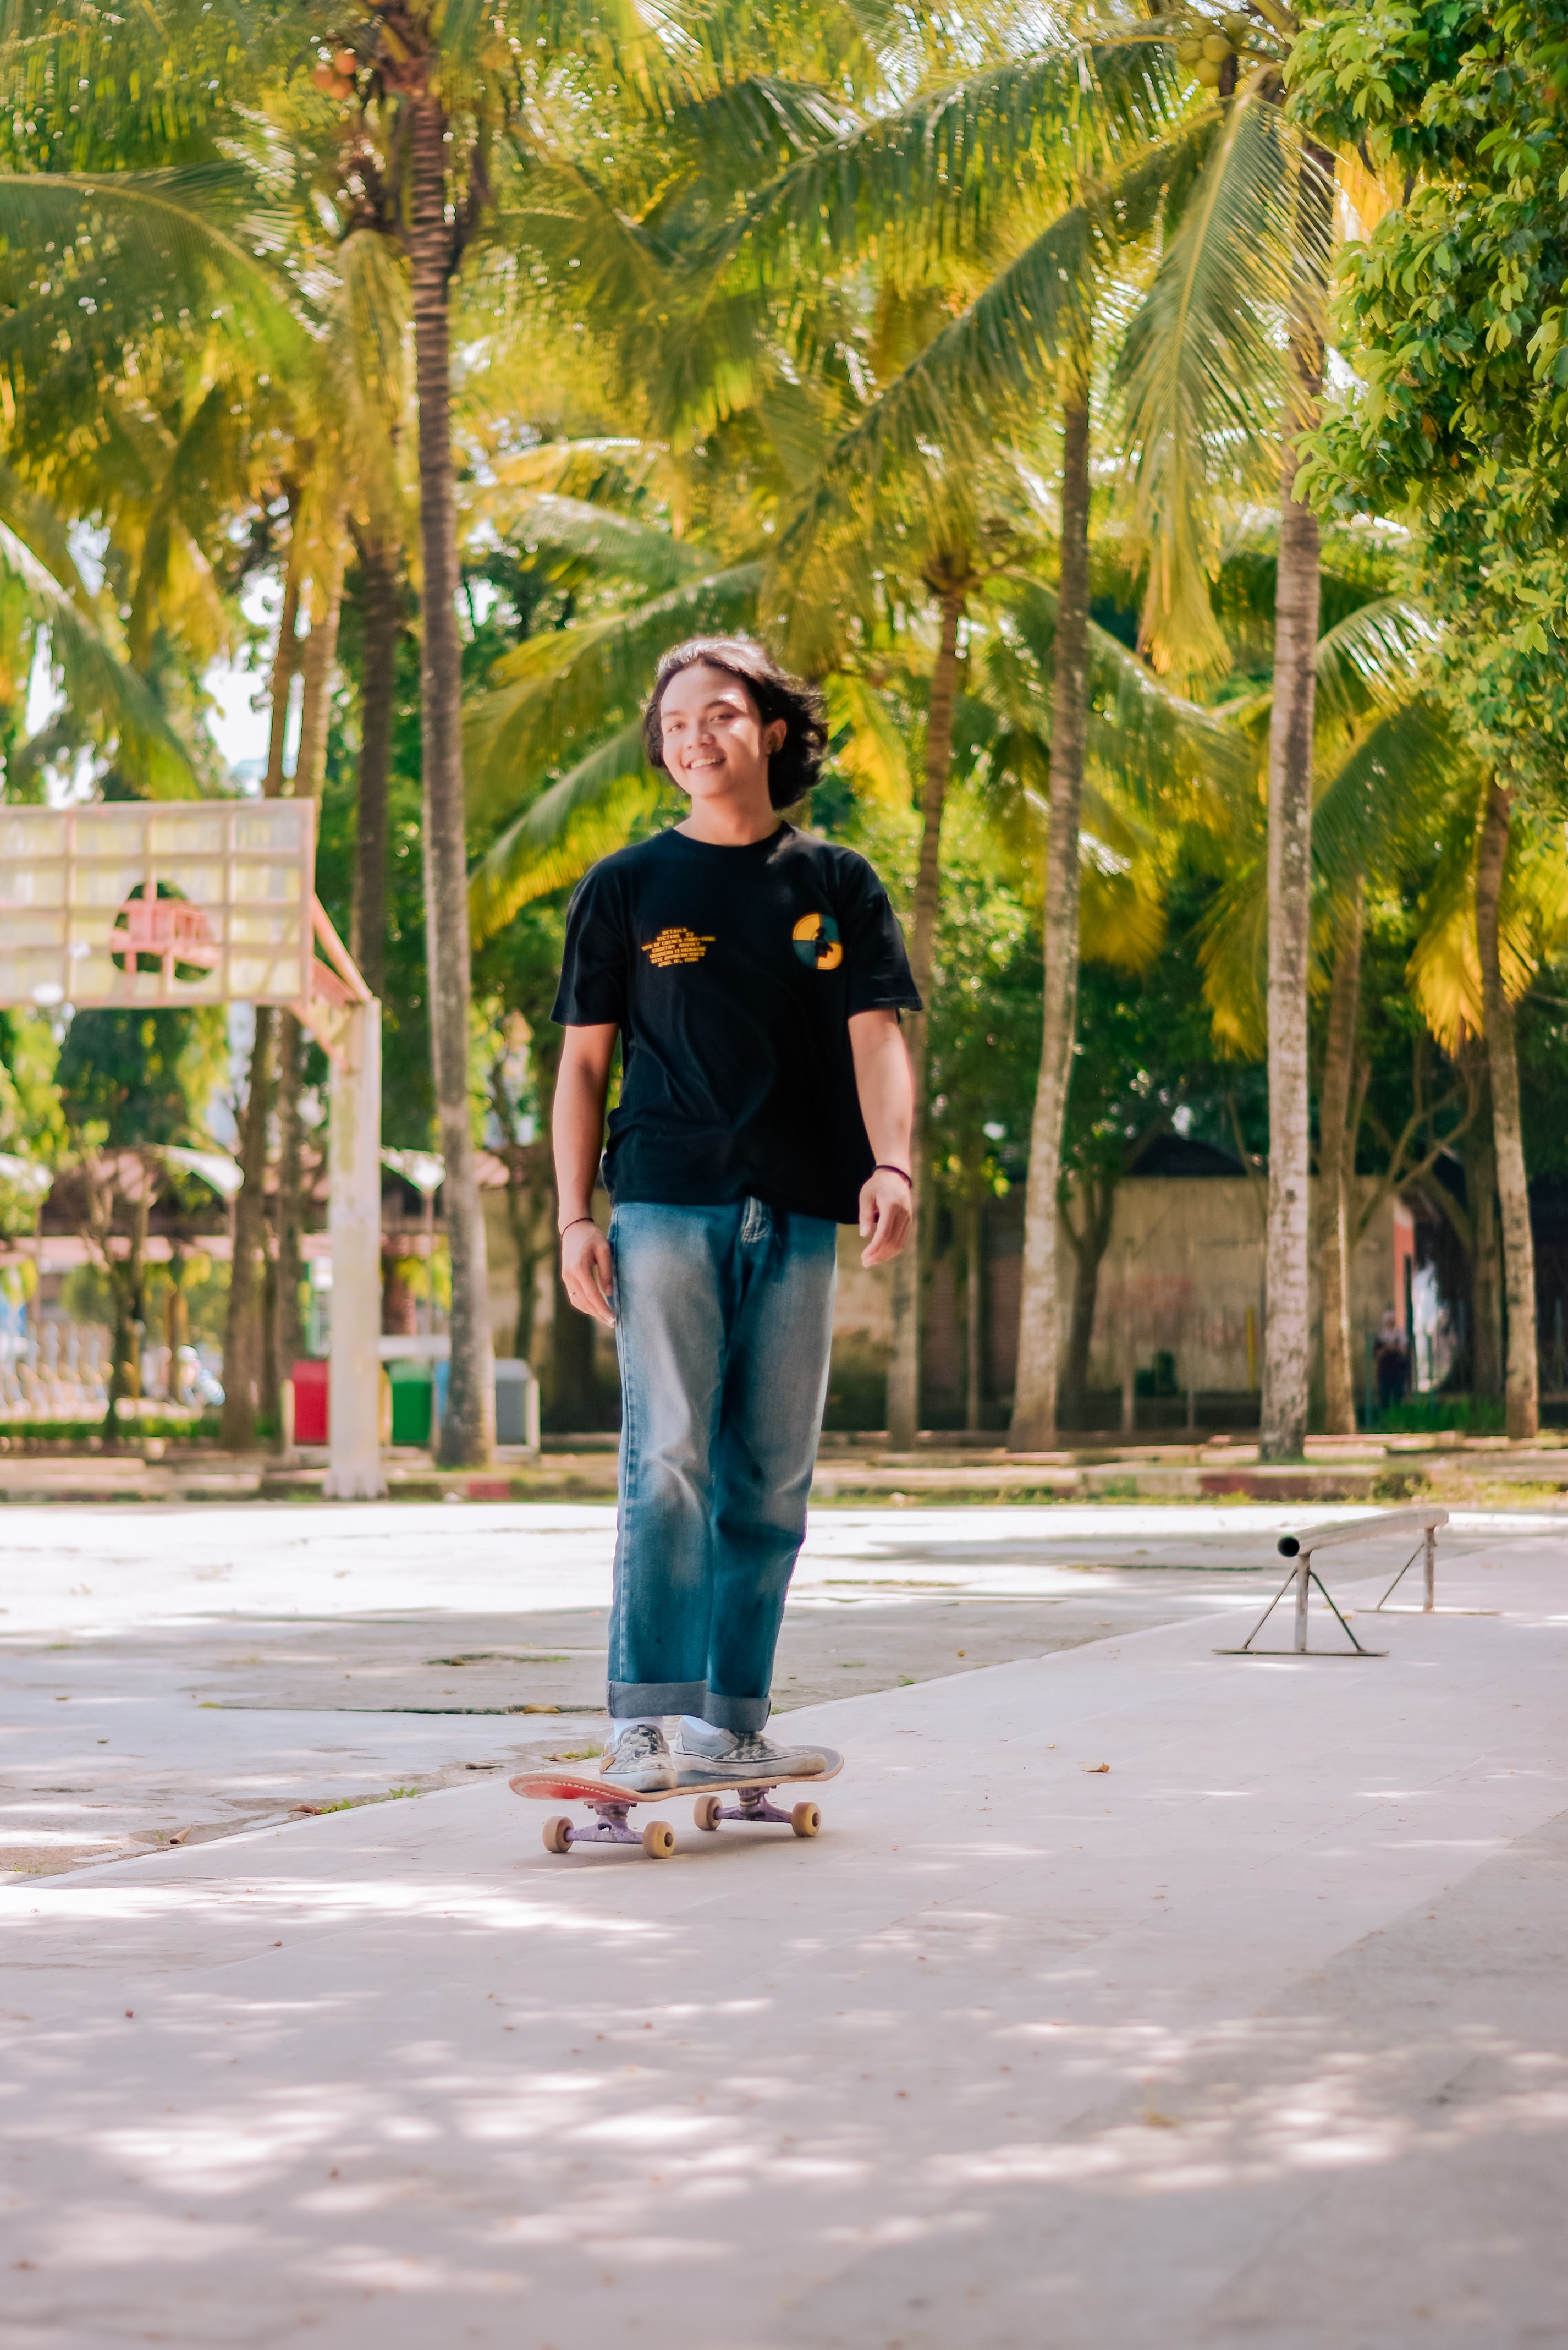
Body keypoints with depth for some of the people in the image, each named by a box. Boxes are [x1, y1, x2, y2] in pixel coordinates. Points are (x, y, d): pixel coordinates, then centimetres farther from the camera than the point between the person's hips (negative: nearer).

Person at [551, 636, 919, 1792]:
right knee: (668, 1464, -11)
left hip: (797, 1217, 3)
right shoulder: (625, 888, 8)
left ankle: (732, 1720, 13)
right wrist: (575, 1216, -2)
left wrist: (891, 1164, -15)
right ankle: (642, 1721, -11)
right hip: (667, 1206, -2)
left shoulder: (839, 887, 11)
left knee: (772, 1479, 5)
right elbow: (584, 1061, 8)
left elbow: (876, 1036, 2)